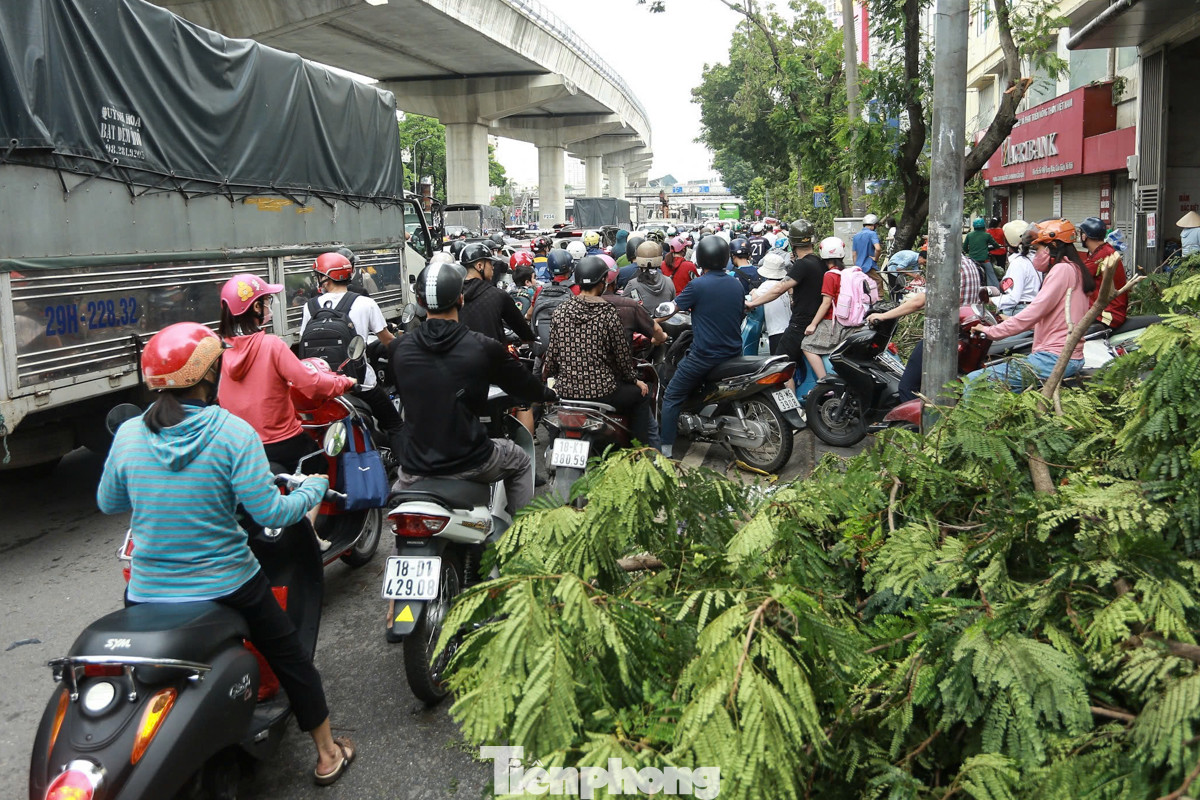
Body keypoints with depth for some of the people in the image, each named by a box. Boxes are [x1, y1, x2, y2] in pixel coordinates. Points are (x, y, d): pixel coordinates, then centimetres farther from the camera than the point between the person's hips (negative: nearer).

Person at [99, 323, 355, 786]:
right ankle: (327, 755, 34)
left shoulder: (128, 435, -6)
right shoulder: (233, 433, -17)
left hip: (147, 593, 2)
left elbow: (108, 504, 8)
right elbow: (270, 512, -18)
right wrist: (314, 487, 1)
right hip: (226, 587, -2)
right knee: (290, 659, 20)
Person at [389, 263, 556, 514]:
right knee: (520, 462, 26)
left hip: (416, 466, 3)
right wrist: (551, 394, 27)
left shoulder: (401, 349, -2)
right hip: (469, 463, -3)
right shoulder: (483, 347, -11)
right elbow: (524, 385, 4)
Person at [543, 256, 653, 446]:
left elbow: (552, 352, 1)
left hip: (565, 390, 4)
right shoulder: (609, 313, -10)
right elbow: (622, 354, -4)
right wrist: (634, 379, 13)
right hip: (601, 392, -4)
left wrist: (547, 372, 23)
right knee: (640, 395, 23)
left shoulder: (560, 311, -2)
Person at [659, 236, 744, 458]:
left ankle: (665, 449, -2)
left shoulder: (697, 286, -14)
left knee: (672, 398, 3)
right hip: (733, 353, 6)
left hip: (704, 355, -6)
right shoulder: (736, 284, 5)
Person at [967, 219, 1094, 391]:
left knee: (975, 381, -18)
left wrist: (990, 330, -9)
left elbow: (1034, 312, -16)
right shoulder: (1074, 268, 20)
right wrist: (1010, 321, 24)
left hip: (1055, 359, -11)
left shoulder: (1063, 269, -10)